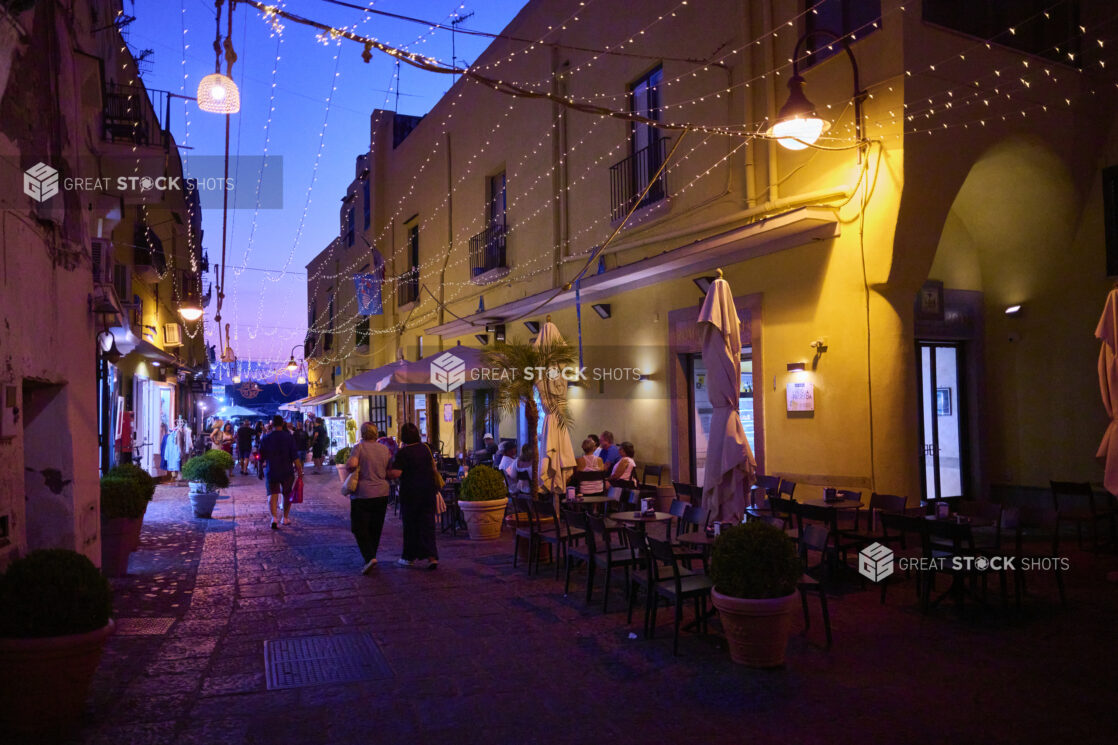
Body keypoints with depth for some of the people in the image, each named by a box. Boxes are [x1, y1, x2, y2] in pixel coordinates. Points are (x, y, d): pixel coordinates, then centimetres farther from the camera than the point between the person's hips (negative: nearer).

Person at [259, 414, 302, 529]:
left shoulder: (265, 438, -1)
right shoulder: (289, 437, -7)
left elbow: (261, 457, 6)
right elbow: (294, 455, -11)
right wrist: (299, 468, -5)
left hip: (271, 471, 0)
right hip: (287, 471, 0)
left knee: (272, 494, -1)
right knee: (287, 494, 15)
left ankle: (274, 517, -21)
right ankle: (286, 518, 21)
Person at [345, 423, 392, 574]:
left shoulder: (359, 447, -7)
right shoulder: (385, 449, 5)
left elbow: (352, 464, -23)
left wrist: (348, 468, -1)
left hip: (362, 494, -4)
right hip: (382, 494, 4)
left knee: (360, 528, 1)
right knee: (375, 528, 15)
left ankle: (370, 557, -13)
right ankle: (371, 555, 23)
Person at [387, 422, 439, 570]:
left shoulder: (403, 453, -13)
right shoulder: (425, 448, 5)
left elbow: (395, 473, -20)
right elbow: (433, 465, 19)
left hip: (410, 492, -5)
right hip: (428, 490, 5)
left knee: (410, 525, 8)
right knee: (427, 523, 5)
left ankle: (410, 557, 19)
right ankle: (432, 556, -3)